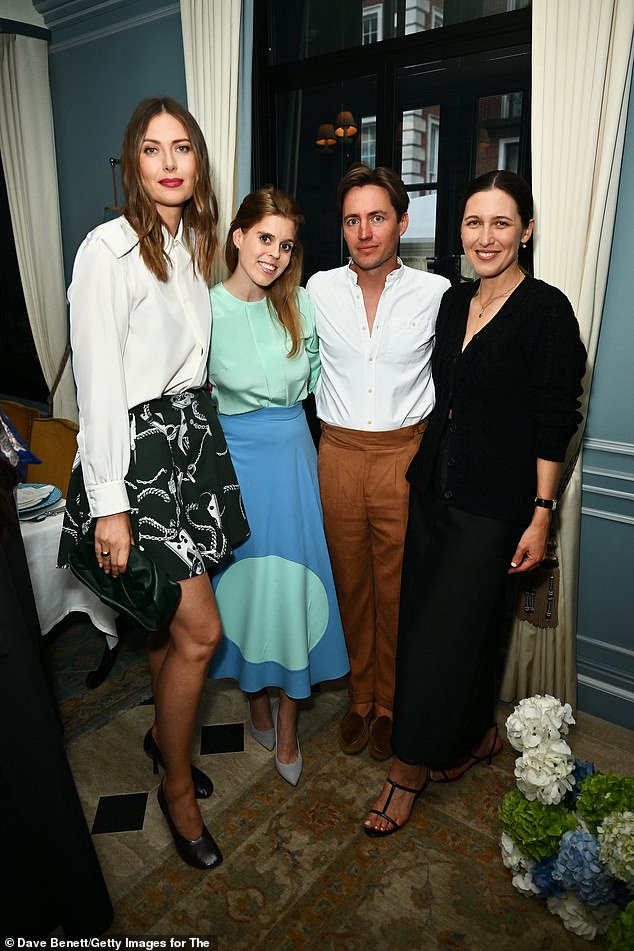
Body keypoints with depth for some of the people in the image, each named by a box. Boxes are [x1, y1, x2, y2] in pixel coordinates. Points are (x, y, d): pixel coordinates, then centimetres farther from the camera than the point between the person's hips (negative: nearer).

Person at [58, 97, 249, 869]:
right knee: (199, 631, -3)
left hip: (192, 437, 7)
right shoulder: (108, 250, -13)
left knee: (168, 616, 18)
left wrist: (198, 429, 15)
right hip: (138, 447, -7)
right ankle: (178, 787, 22)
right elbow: (99, 382, -17)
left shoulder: (193, 242, 11)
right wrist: (108, 504, -18)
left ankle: (164, 732, 43)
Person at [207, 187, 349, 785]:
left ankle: (287, 726, 21)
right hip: (232, 456, -2)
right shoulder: (205, 309, -7)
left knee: (292, 578, 3)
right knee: (244, 574, 9)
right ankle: (256, 695, 35)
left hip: (291, 454, 2)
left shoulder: (299, 304, 2)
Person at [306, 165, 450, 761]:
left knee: (398, 587, 8)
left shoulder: (435, 293, -2)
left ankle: (390, 701, 30)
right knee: (350, 582, 12)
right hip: (338, 452, 2)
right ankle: (359, 695, 33)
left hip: (405, 454, -1)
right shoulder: (319, 289, 3)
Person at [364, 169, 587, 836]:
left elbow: (553, 423, -11)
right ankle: (477, 733, 37)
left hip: (493, 503, -7)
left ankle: (411, 768, 20)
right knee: (423, 621, 14)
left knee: (443, 633, -1)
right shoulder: (454, 302, 10)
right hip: (433, 486, 7)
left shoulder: (546, 310, -10)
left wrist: (541, 512, -14)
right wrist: (425, 470, 14)